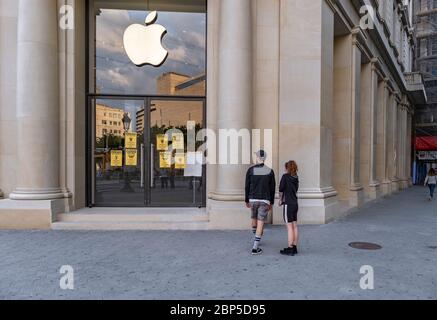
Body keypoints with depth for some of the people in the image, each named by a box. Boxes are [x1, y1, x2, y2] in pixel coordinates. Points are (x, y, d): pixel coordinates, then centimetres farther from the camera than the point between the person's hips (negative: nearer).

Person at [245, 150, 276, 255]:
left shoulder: (251, 170, -5)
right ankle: (255, 248, -3)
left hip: (253, 199, 2)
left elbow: (247, 187, -2)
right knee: (260, 223, 0)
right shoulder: (270, 171, -3)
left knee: (254, 219, 25)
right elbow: (272, 189, 0)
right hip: (264, 201, -1)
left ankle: (256, 238, 44)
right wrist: (271, 203, 10)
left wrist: (247, 201, 9)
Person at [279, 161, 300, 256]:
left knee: (290, 227, -3)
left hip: (288, 204, -7)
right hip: (295, 204, 7)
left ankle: (290, 249, 1)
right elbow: (295, 190, 13)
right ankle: (294, 247, 18)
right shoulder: (296, 178, 8)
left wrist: (280, 200, 3)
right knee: (294, 226, 10)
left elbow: (281, 189, -12)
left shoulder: (285, 176, -11)